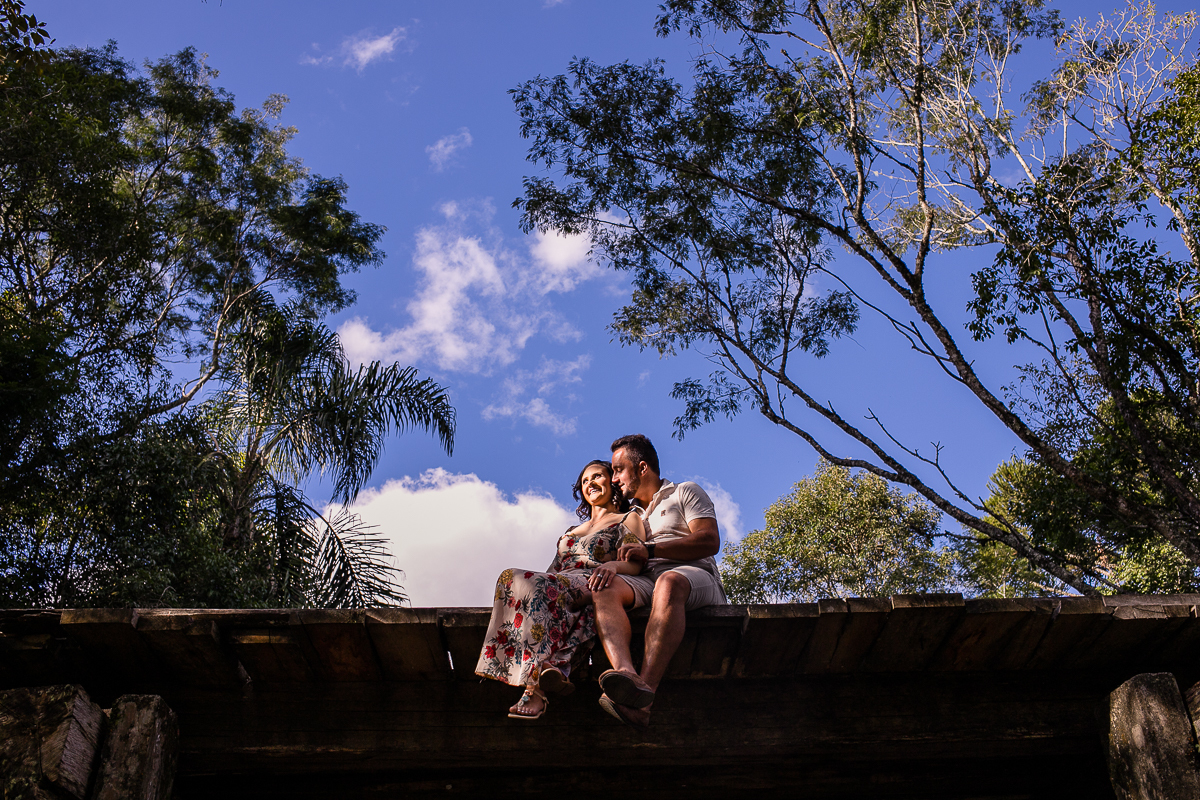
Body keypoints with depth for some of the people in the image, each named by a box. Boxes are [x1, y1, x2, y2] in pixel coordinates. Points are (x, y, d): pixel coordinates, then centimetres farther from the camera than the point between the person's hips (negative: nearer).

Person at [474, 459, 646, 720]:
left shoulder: (628, 520, 18)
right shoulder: (572, 531, 38)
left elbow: (634, 562, -1)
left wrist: (613, 565, -26)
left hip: (592, 588, -5)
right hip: (555, 586, 5)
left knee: (530, 583, -36)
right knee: (513, 578, -31)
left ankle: (536, 685, -47)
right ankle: (552, 669, -47)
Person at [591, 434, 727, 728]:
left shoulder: (685, 493, 18)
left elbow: (710, 541, 1)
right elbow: (630, 562, 25)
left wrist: (650, 550, -9)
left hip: (694, 575, -4)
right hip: (646, 582, 4)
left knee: (669, 582, -41)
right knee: (604, 587, -30)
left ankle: (646, 687, -59)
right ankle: (626, 673, -56)